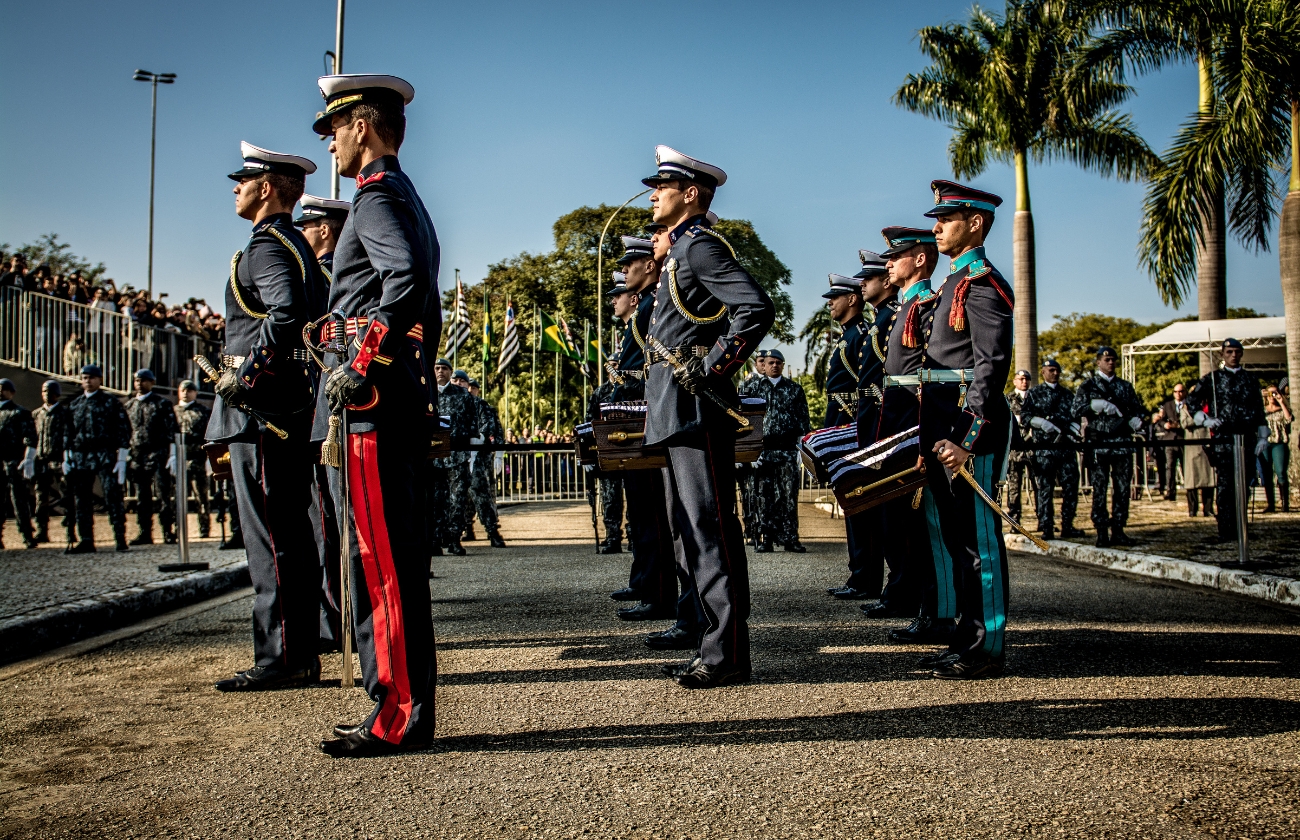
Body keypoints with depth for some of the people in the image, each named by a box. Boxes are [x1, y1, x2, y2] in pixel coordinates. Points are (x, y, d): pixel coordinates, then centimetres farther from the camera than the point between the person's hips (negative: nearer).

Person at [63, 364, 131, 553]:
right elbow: (68, 433, 19)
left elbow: (123, 430, -1)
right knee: (81, 500, 5)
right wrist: (66, 458, 10)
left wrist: (121, 459, -8)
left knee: (113, 496, -9)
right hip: (80, 458, 5)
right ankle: (87, 541, 11)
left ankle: (120, 539, -8)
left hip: (105, 457, -5)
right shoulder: (74, 405, 16)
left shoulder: (111, 402, 3)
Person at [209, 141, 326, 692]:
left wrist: (244, 374, -22)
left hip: (260, 410, -10)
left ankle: (281, 660, -3)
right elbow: (311, 316, 23)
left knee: (271, 542, -7)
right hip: (290, 410, 10)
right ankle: (300, 654, 17)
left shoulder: (265, 245, -10)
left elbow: (287, 311, -27)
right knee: (291, 537, 11)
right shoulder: (296, 245, 21)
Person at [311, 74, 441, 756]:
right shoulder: (408, 198, 24)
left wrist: (359, 363, -24)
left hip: (373, 401, -10)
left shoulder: (377, 194, -7)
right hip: (407, 397, 10)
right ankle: (407, 705, 18)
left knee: (379, 557, -7)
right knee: (397, 557, 11)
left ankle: (398, 716, -2)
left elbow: (407, 278, -26)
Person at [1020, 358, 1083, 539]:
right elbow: (1024, 416, 1)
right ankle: (1047, 528, 0)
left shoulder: (1068, 394, 18)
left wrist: (1073, 429, 0)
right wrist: (1042, 423, -15)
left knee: (1071, 486, 1)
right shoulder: (1034, 393, 9)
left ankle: (1067, 526, 9)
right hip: (1044, 448, -3)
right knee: (1045, 488, -3)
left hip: (1067, 446, 3)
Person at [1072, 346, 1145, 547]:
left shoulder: (1125, 386, 16)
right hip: (1098, 444, -3)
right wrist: (1097, 406, -17)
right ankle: (1102, 532, 1)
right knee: (1099, 489, -3)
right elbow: (1075, 411, -4)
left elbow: (1138, 409, 20)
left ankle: (1118, 531, 9)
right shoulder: (1088, 385, 6)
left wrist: (1136, 420, -1)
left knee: (1123, 488, 3)